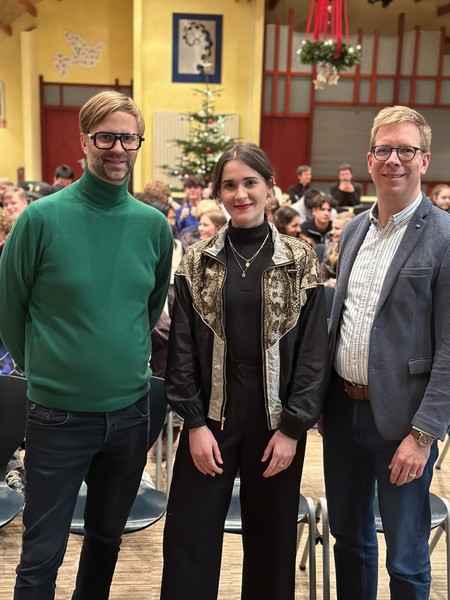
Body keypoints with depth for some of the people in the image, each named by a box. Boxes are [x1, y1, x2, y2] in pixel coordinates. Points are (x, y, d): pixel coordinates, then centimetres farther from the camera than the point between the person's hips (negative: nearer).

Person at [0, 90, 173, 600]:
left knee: (107, 538, 22)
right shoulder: (42, 218, -11)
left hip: (130, 411, 4)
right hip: (59, 416, -3)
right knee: (41, 556, 8)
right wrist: (43, 369, 7)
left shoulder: (154, 225, -1)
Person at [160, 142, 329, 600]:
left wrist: (293, 427, -8)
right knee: (190, 537, 7)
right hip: (212, 412, 1)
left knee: (271, 538, 13)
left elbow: (314, 350, -4)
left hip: (277, 416, 0)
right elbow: (182, 347, -1)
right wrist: (194, 422, -7)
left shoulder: (300, 261, -2)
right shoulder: (197, 261, 0)